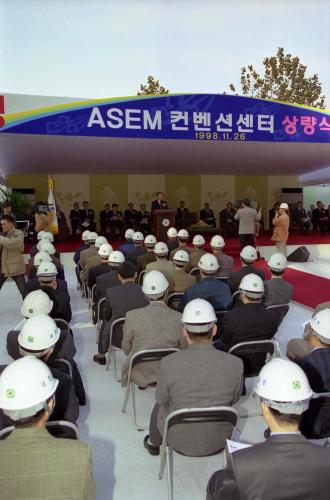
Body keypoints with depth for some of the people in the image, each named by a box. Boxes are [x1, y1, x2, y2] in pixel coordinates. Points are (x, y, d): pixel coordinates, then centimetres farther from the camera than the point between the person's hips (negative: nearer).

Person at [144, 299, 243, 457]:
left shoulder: (169, 364, -27)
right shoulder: (235, 364, -23)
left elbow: (162, 399, -8)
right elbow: (234, 399, -4)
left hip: (179, 440, -1)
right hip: (219, 440, 2)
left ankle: (153, 443, 56)